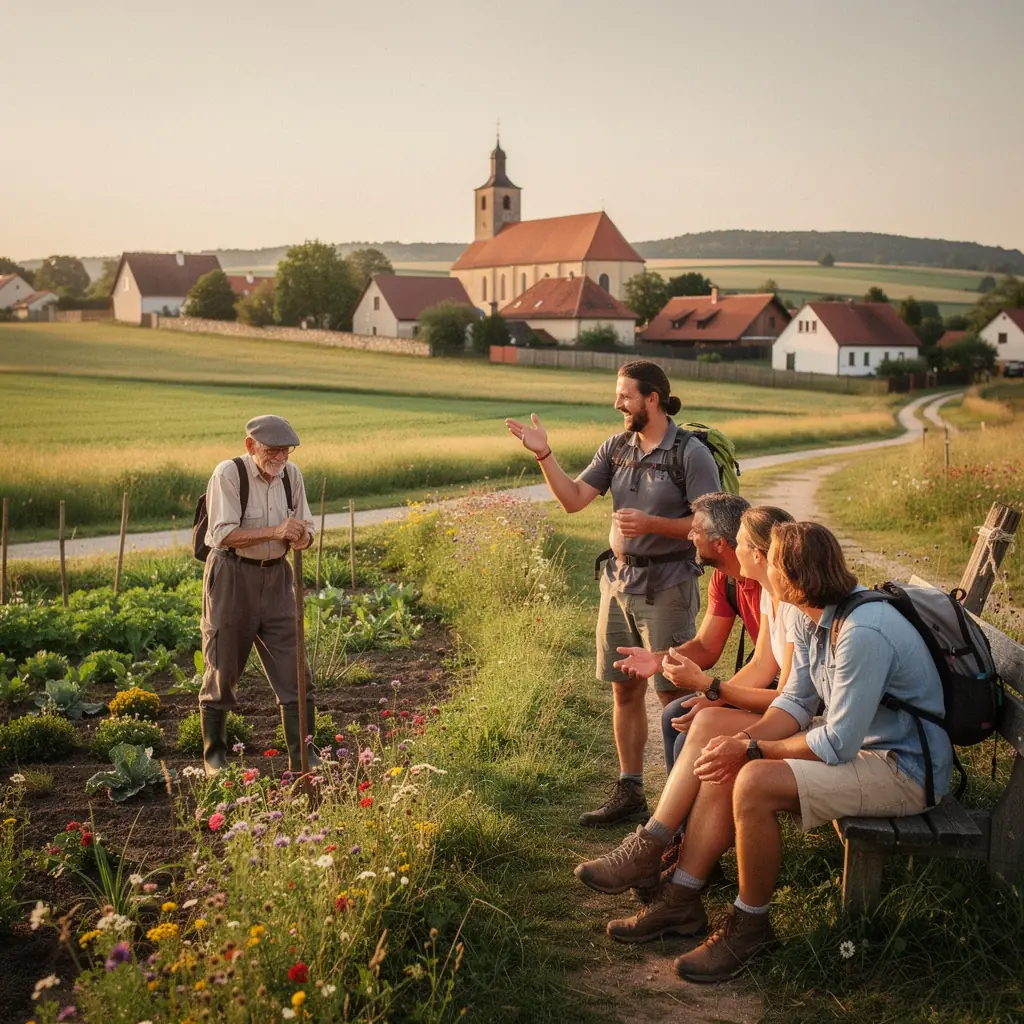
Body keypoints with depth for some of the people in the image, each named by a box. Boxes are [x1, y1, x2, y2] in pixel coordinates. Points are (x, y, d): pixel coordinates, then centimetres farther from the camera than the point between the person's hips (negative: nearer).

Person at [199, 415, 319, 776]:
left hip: (275, 576, 5)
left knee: (293, 671, 2)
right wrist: (275, 532, -30)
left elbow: (306, 531, 7)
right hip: (232, 575, -4)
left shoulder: (291, 475, 2)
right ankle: (214, 755, 23)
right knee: (222, 669, 6)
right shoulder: (228, 473, -14)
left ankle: (302, 757, 9)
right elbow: (224, 535, -21)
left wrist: (300, 537, -17)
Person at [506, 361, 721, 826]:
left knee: (674, 692, -2)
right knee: (625, 690, 12)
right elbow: (573, 499, 4)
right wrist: (543, 455, -7)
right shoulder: (617, 447, 7)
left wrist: (651, 524, -22)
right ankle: (629, 794, 23)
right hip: (619, 579, 7)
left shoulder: (691, 454, -10)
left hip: (666, 585, -6)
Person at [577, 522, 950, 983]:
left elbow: (837, 744, -27)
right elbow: (797, 700, 6)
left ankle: (749, 923, -5)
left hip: (903, 768, -10)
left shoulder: (862, 633, -30)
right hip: (855, 738, 10)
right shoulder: (811, 616, 0)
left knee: (755, 784, -27)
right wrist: (744, 739, -11)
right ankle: (682, 902, 6)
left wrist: (752, 749, -18)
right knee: (725, 765, 1)